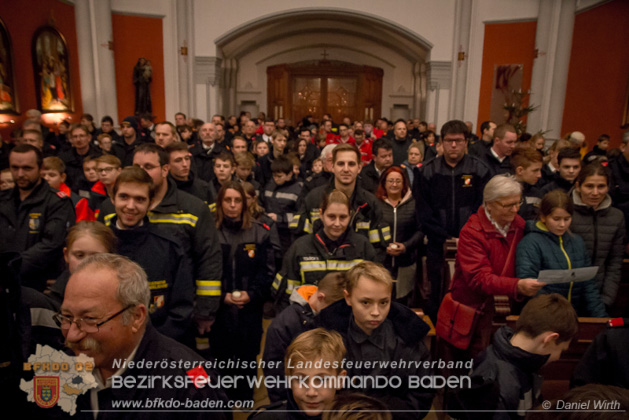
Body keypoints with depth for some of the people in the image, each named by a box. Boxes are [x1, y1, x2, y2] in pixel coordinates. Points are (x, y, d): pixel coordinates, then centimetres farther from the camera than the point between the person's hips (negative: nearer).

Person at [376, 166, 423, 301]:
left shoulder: (413, 203, 3)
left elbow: (420, 230, 3)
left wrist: (406, 246, -11)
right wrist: (383, 247, -12)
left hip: (406, 261, 1)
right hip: (381, 261, -1)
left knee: (403, 299, 7)